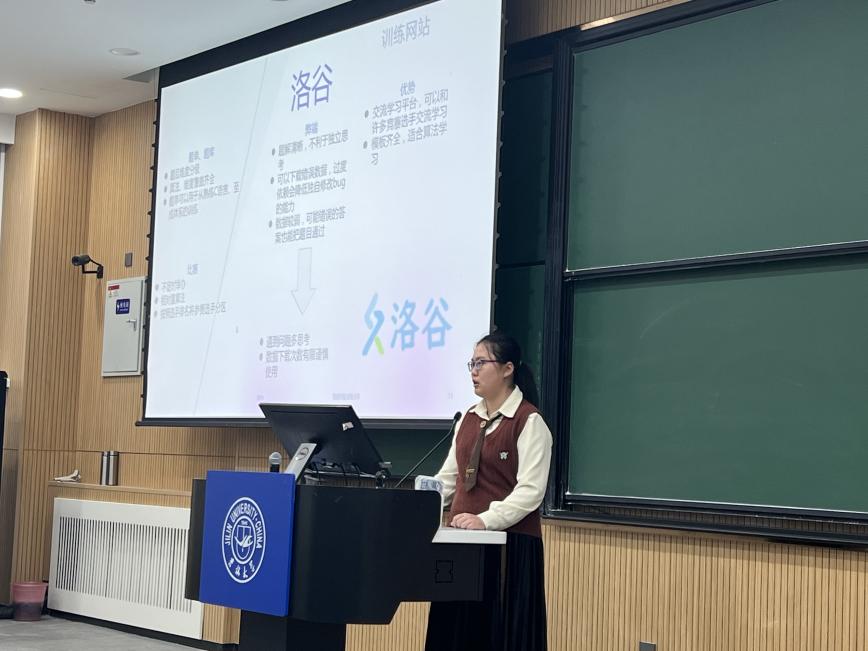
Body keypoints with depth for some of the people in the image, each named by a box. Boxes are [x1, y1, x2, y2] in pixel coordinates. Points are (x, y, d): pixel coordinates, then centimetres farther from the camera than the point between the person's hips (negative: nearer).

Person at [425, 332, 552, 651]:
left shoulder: (529, 421, -8)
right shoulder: (469, 419, 14)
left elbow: (530, 490, -15)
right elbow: (448, 478, 15)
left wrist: (485, 520, -24)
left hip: (509, 543, -6)